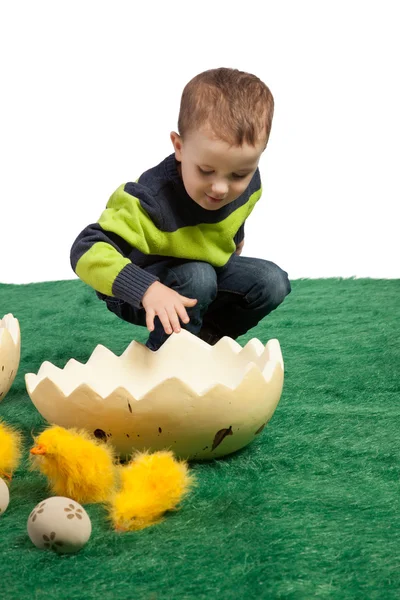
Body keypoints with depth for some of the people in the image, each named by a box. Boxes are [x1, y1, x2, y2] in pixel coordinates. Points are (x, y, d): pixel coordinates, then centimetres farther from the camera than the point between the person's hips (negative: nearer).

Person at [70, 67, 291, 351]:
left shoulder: (247, 183, -18)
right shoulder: (151, 200, -39)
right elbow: (87, 251, -45)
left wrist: (234, 246, 25)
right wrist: (148, 289, -57)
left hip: (209, 267, 6)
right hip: (138, 293, -6)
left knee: (272, 282, -10)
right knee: (197, 278, -34)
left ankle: (205, 338, 10)